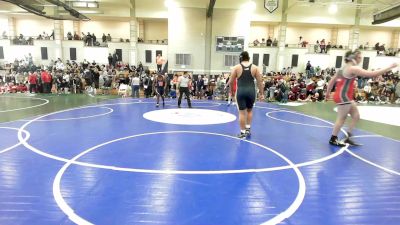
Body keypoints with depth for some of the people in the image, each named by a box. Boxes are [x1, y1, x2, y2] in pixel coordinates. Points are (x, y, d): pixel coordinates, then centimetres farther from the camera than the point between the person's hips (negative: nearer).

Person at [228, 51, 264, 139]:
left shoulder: (236, 67, 1)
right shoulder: (255, 68, 6)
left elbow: (231, 81, 2)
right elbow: (260, 81, 5)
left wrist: (231, 90, 17)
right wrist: (261, 93, 11)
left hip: (241, 91, -2)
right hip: (251, 91, 2)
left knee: (242, 112, 4)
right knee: (249, 110, 21)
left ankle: (243, 132, 9)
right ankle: (248, 129, 24)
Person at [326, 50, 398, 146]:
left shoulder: (345, 68, 13)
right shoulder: (353, 69, -15)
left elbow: (332, 81, 16)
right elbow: (372, 74, -21)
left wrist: (328, 92, 22)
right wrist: (390, 67, -14)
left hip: (346, 97, 10)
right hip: (343, 96, -10)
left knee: (356, 116, 13)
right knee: (341, 119, 0)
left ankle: (348, 138, 18)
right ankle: (333, 139, 10)